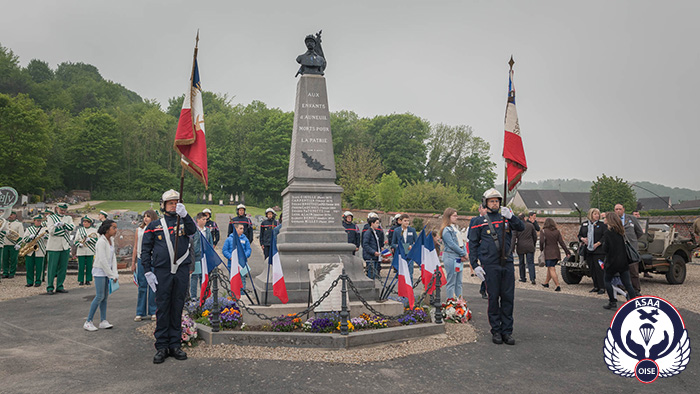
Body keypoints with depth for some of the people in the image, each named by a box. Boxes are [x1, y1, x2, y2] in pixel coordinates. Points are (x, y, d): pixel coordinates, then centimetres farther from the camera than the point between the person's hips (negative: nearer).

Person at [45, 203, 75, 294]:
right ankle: (49, 287, 5)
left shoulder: (68, 218, 14)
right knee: (52, 268, -2)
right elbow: (51, 231, -9)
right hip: (54, 247, -3)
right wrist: (65, 228, -9)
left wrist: (62, 224, -19)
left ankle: (59, 286, 14)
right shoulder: (51, 218, 4)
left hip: (65, 247, 3)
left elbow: (72, 227, -6)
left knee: (63, 268, 6)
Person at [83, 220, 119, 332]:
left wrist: (115, 274, 0)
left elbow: (113, 258, 7)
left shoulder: (111, 240, 9)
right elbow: (103, 260, -19)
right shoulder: (101, 242, -16)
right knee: (99, 296, -8)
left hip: (107, 271, 8)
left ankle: (103, 321, 13)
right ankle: (88, 322, 1)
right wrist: (111, 275, -15)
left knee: (105, 296, 8)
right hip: (100, 271, -8)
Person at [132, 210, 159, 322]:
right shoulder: (139, 230, 9)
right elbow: (135, 247, 13)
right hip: (141, 260, 2)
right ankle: (140, 313, 13)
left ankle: (153, 312, 12)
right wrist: (133, 263, 11)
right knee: (142, 287, 6)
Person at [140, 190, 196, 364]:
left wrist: (184, 215, -30)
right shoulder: (154, 225, 9)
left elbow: (192, 230, -14)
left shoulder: (184, 222, 9)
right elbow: (145, 249, 8)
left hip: (181, 270, 1)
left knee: (177, 308, 7)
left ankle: (175, 345, 16)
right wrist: (148, 271, -1)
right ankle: (161, 346, 11)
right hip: (162, 271, -1)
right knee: (162, 308, 2)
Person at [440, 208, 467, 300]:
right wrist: (463, 254, -9)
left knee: (458, 282, 12)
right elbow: (451, 244, -14)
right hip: (450, 257, -8)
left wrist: (464, 253, -1)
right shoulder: (446, 230, -10)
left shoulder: (456, 228, 16)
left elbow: (461, 241, 14)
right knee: (451, 282, -4)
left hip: (458, 257, 9)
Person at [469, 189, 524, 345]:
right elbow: (472, 244, 4)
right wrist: (475, 265, -4)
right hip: (490, 266, -3)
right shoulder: (478, 221, 5)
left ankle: (507, 331, 13)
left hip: (507, 264, 3)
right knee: (493, 298, 2)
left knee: (508, 298, 4)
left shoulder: (505, 218, 13)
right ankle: (496, 331, 13)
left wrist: (510, 216, -19)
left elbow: (521, 227, -2)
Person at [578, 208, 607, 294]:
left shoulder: (602, 224, 0)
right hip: (588, 250, 5)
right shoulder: (584, 224, 12)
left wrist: (598, 243, -14)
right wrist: (582, 239, -3)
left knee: (599, 269, -7)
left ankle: (602, 287, 0)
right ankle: (596, 286, 18)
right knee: (591, 269, 8)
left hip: (598, 251, -4)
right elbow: (579, 235, 17)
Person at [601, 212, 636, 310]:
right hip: (624, 261, 6)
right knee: (627, 283, 7)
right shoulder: (620, 231, 6)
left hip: (613, 261, -6)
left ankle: (613, 303, 9)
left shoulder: (608, 232, -14)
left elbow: (605, 249, -13)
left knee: (607, 280, 12)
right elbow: (624, 245, 15)